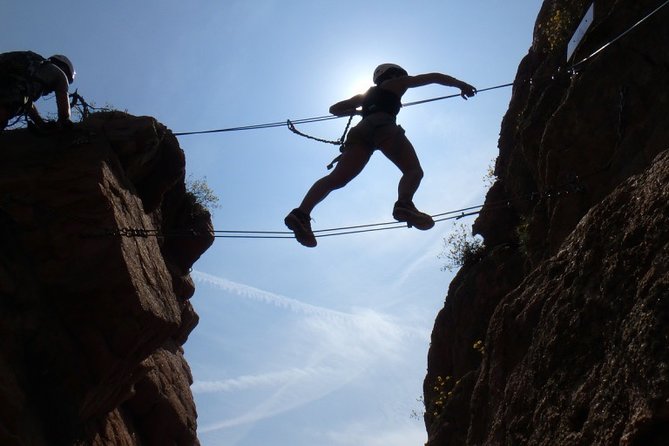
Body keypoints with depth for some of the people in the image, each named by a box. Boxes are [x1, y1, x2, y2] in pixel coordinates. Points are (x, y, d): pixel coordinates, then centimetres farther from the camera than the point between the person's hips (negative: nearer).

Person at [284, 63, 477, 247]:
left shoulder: (366, 94, 40)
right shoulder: (397, 83, 29)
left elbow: (334, 109, 44)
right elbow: (433, 77, 27)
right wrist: (460, 84, 29)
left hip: (361, 129, 5)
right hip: (383, 125, -4)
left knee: (337, 178, -10)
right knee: (413, 170, -11)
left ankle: (302, 213, -29)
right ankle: (404, 204, -44)